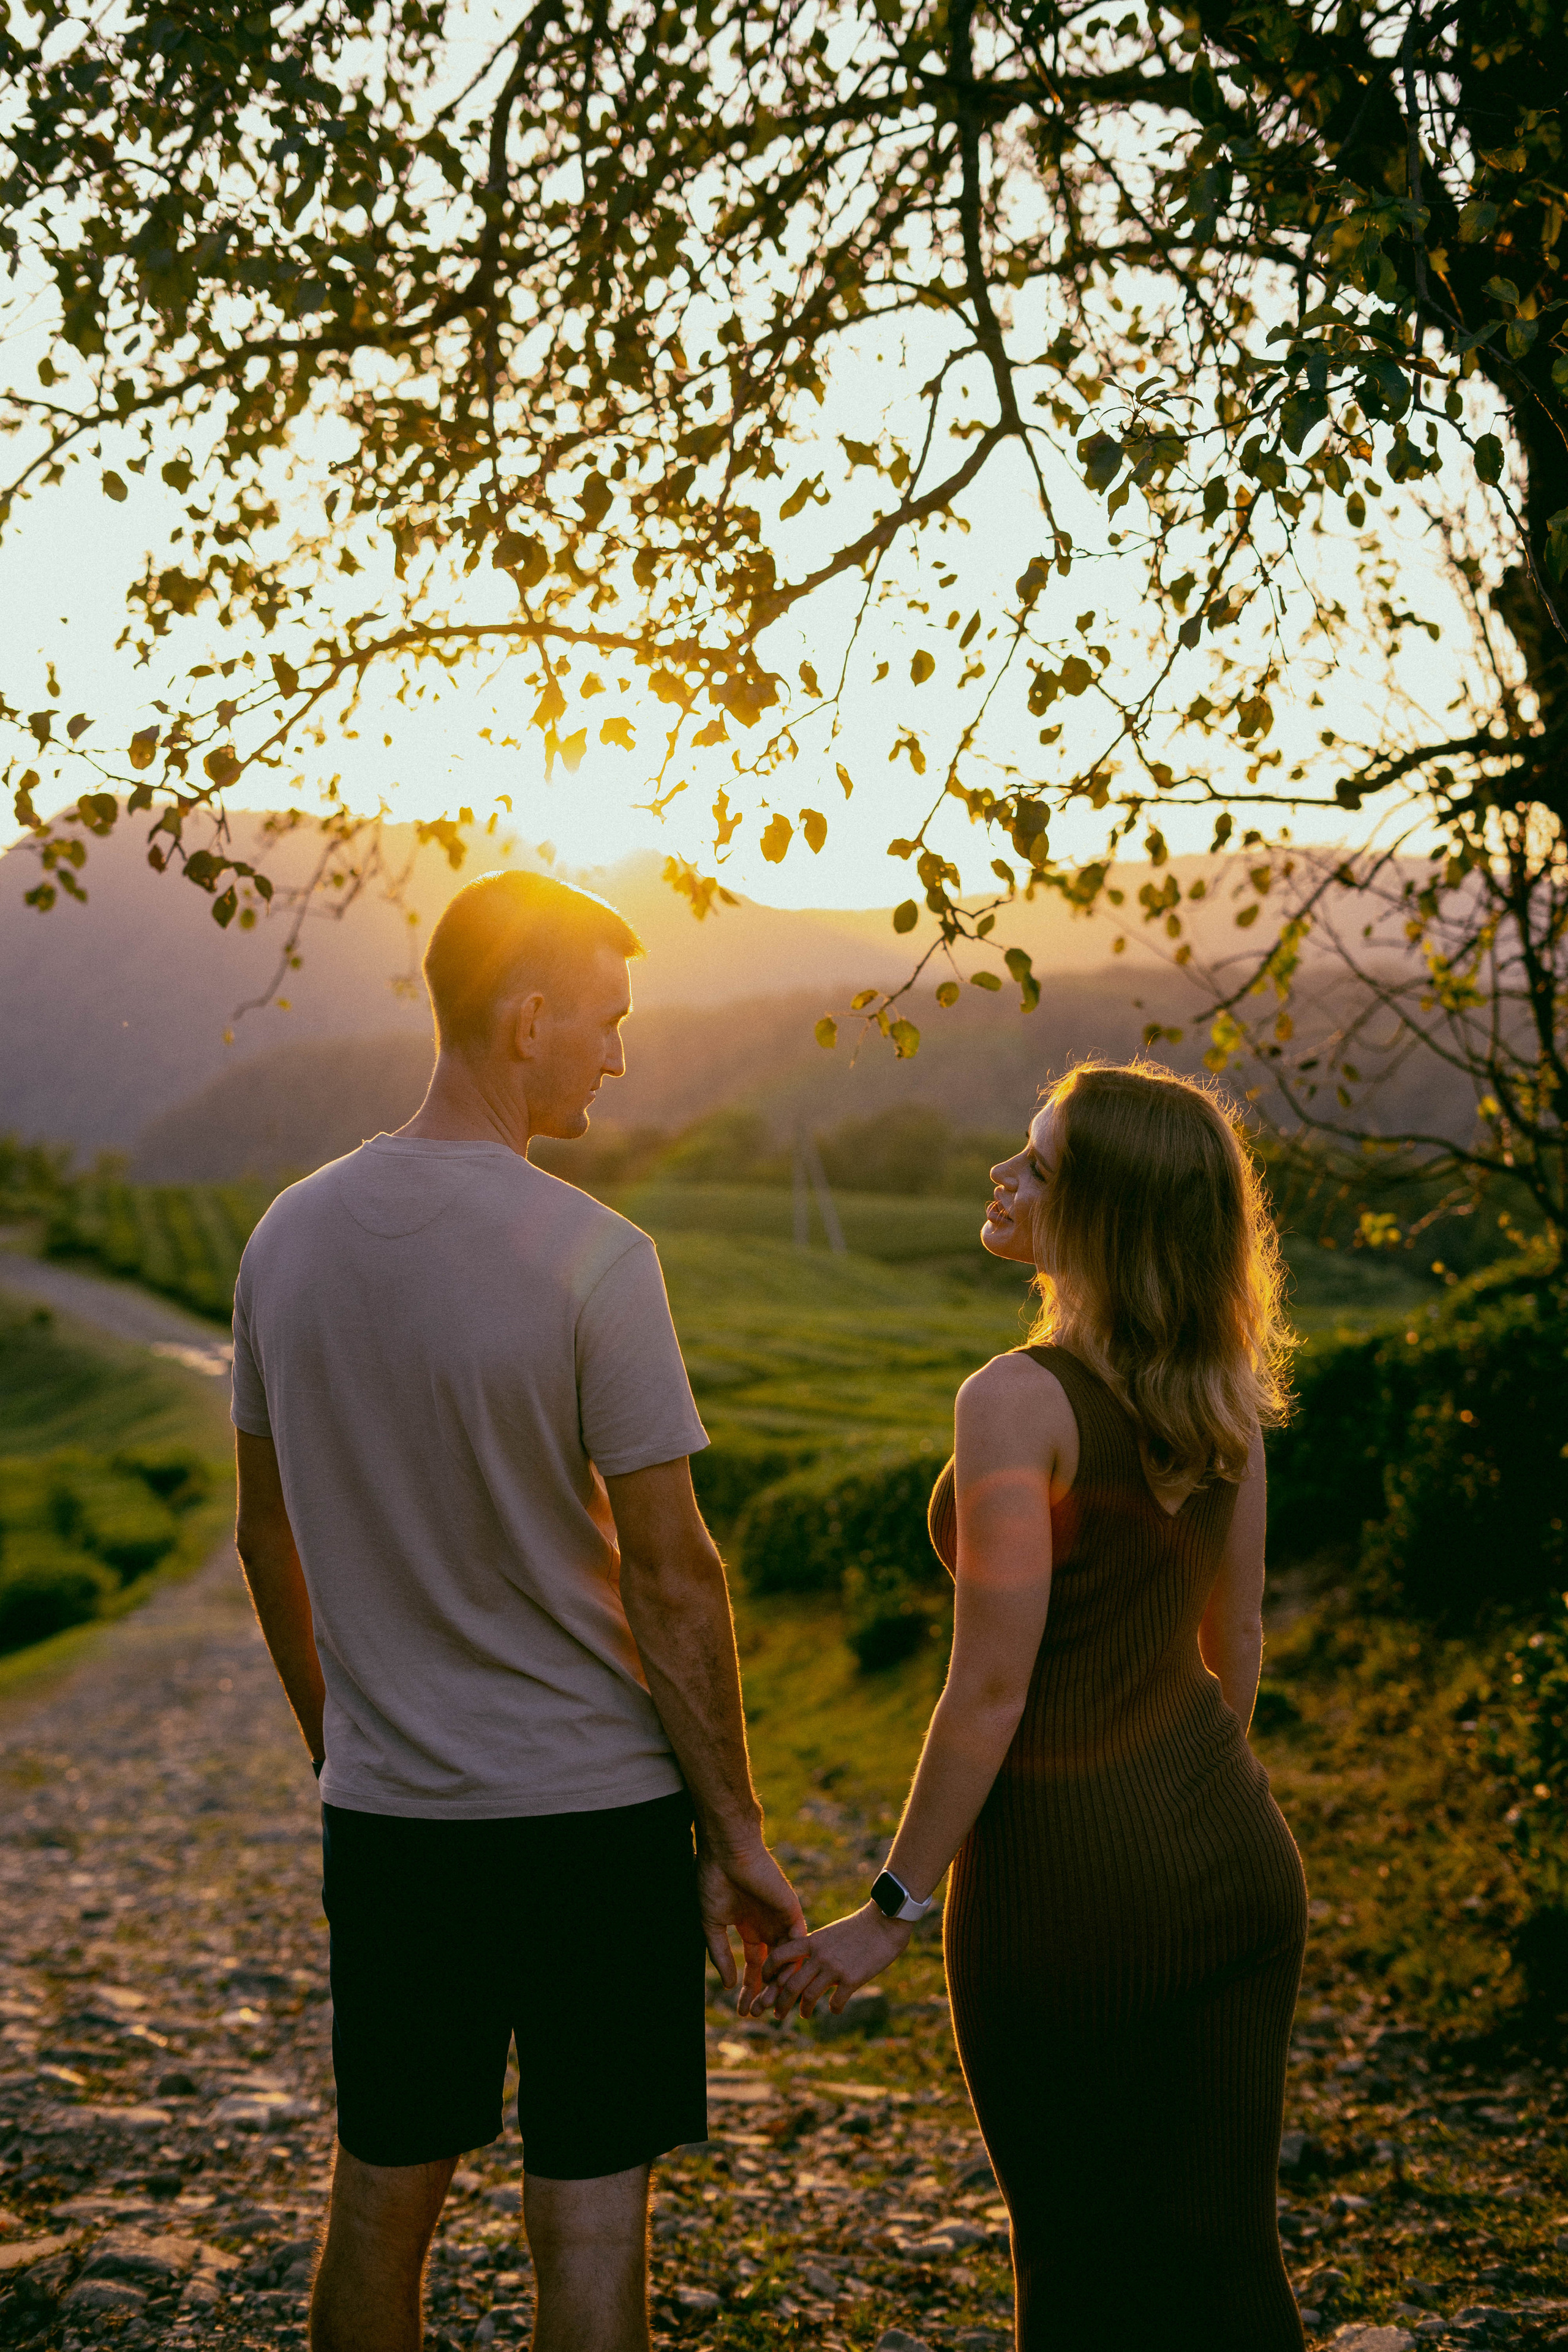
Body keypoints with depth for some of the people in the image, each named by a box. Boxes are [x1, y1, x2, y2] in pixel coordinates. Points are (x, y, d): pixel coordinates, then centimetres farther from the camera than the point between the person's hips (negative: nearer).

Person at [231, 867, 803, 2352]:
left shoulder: (289, 1234, 2)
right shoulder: (591, 1257, -16)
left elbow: (268, 1534, 11)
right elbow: (670, 1578, -13)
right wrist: (735, 1833, -4)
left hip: (383, 1818, 5)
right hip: (592, 1806, -5)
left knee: (381, 2203, 17)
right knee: (590, 2222, 6)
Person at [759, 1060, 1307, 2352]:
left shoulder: (1022, 1400, -21)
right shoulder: (1225, 1388, 2)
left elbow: (992, 1689, -20)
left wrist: (893, 1910, -10)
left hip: (1073, 1874, -6)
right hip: (1242, 1858, 7)